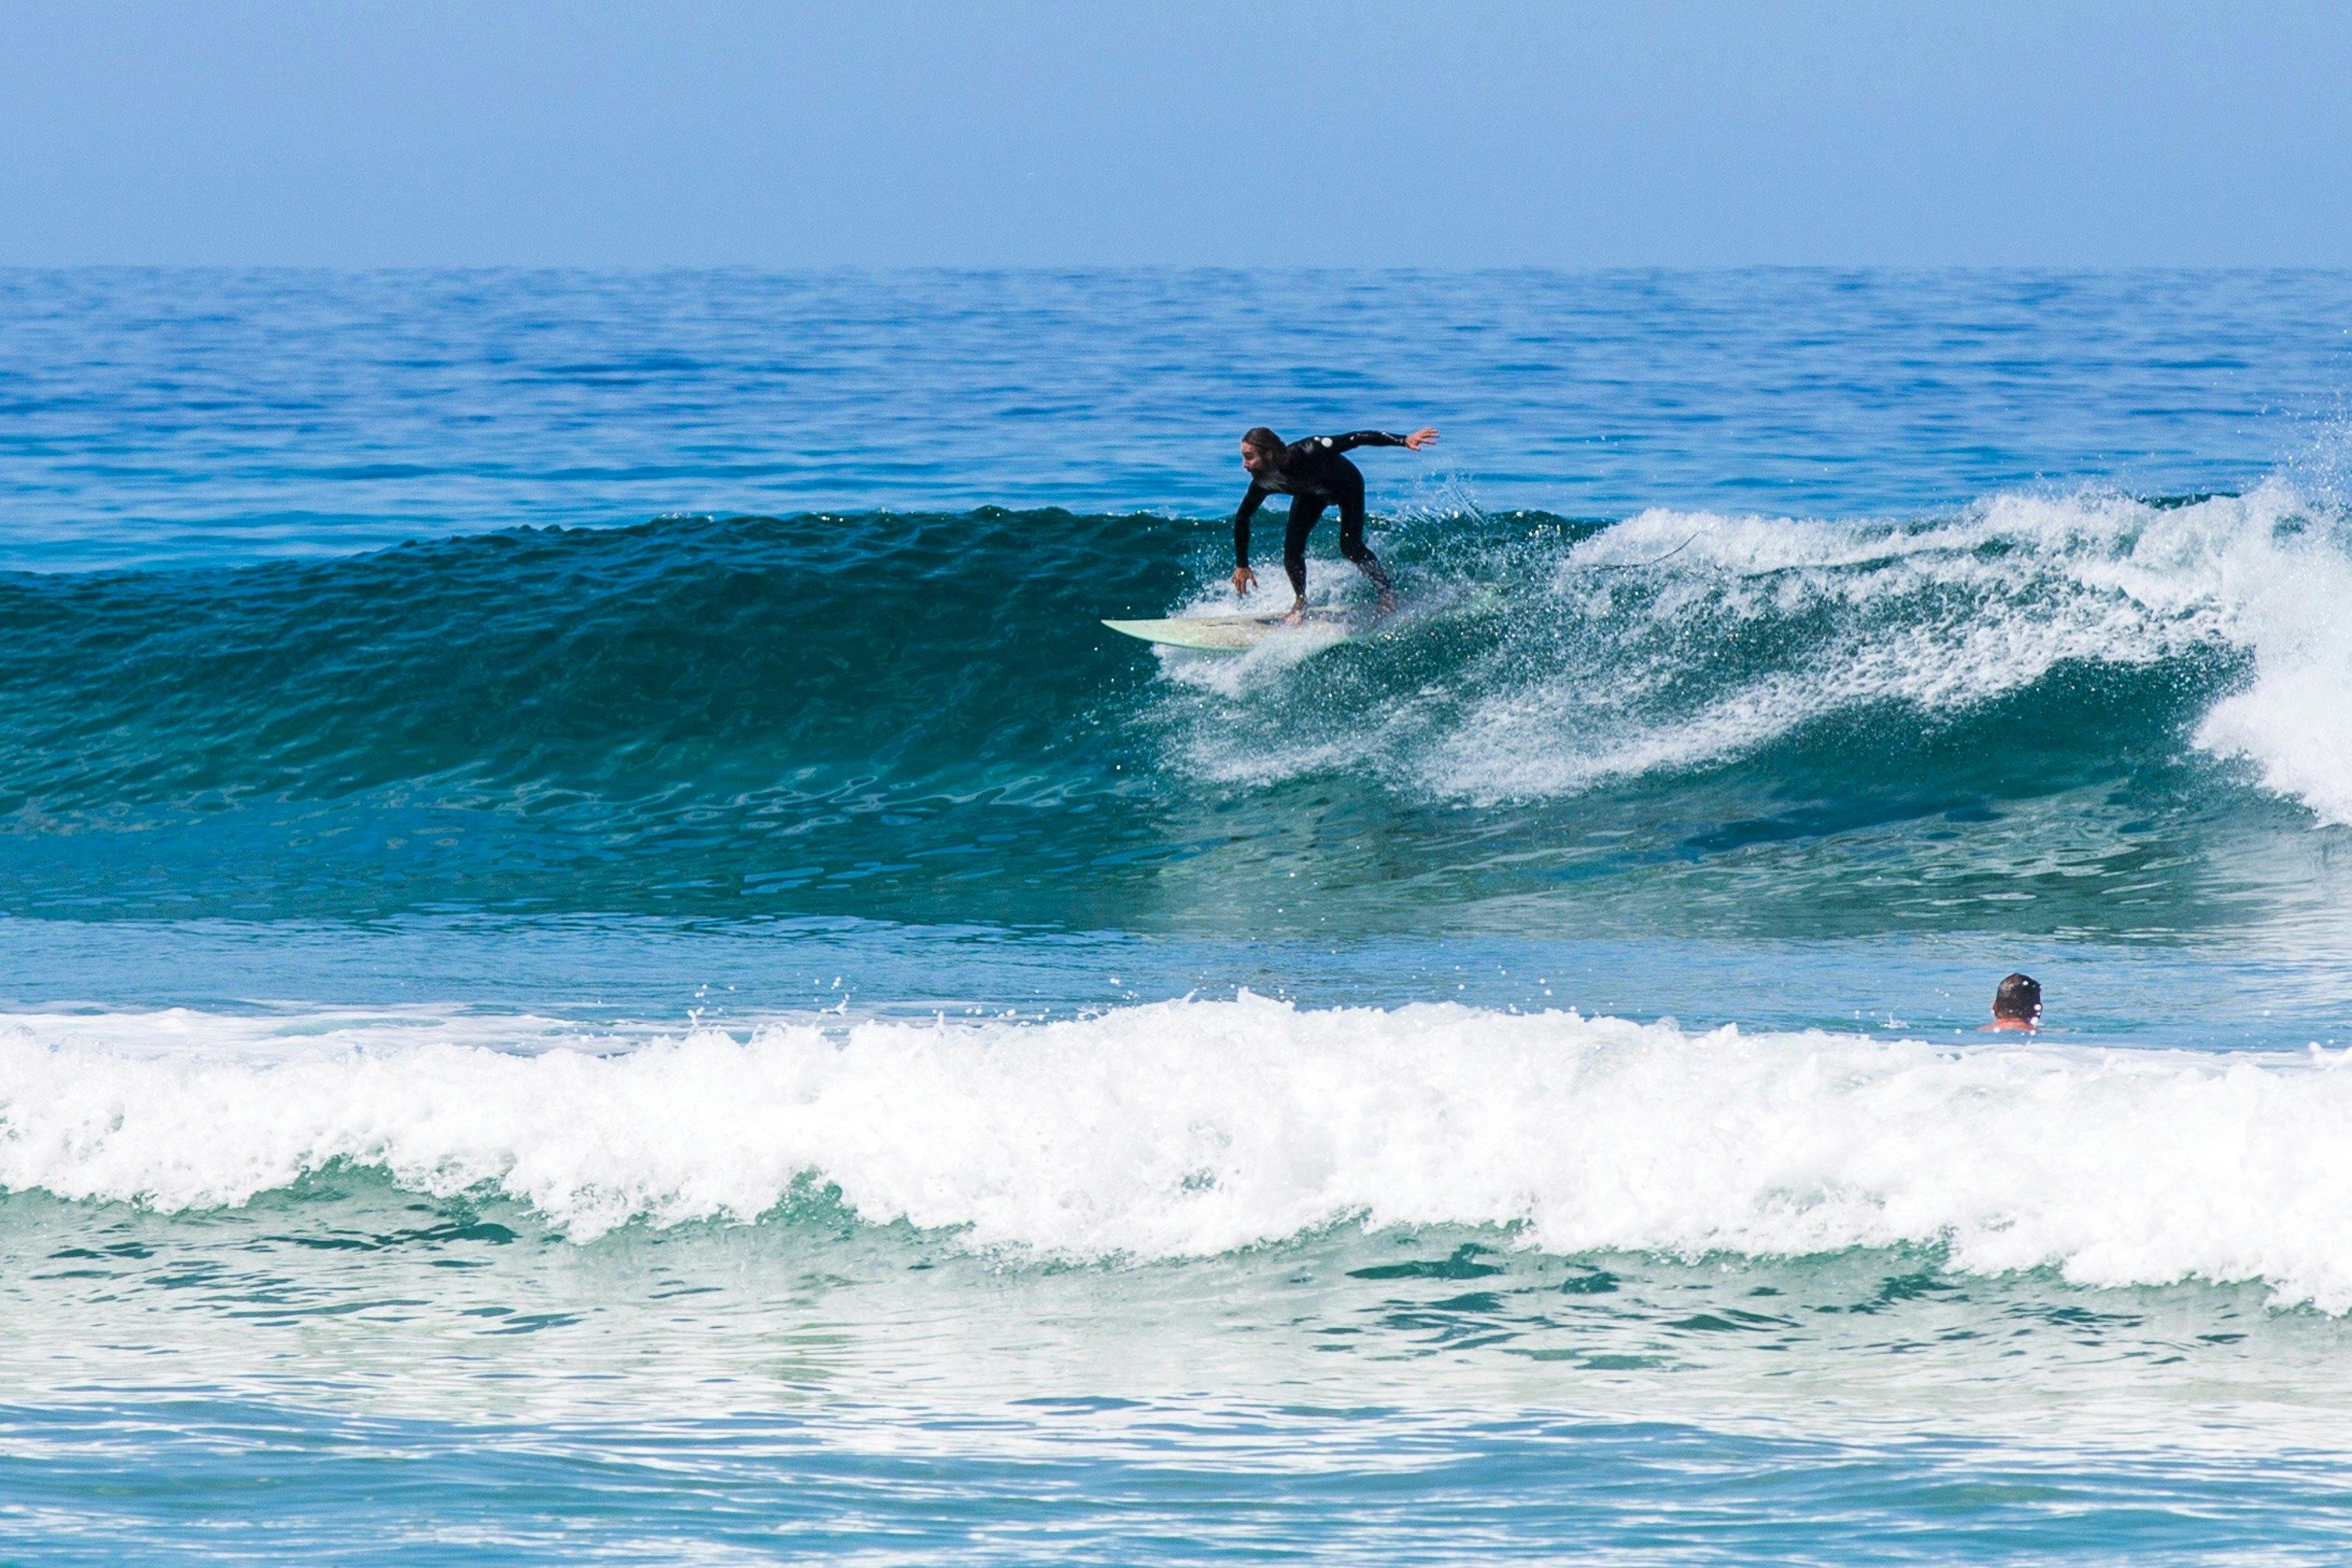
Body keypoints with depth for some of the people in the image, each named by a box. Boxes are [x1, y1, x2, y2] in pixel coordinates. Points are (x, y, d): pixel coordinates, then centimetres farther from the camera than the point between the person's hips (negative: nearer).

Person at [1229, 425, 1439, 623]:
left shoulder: (1307, 453, -44)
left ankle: (1387, 593, 8)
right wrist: (1241, 565, -9)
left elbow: (1355, 439, -42)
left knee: (1350, 548, -13)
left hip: (1347, 485, -4)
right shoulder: (1263, 483, -28)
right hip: (1312, 492, 4)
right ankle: (1300, 603, 13)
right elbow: (1242, 518, -12)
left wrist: (1404, 440, -48)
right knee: (1292, 548, -10)